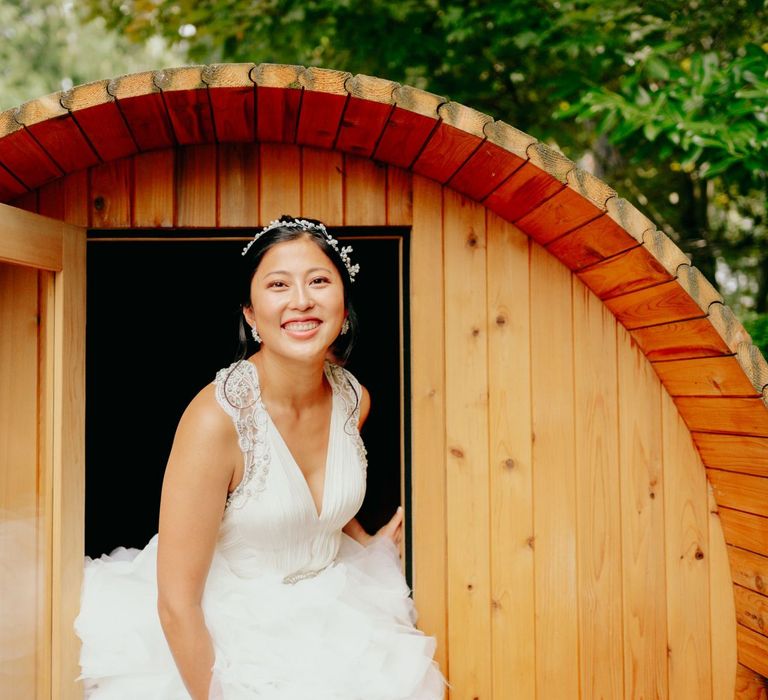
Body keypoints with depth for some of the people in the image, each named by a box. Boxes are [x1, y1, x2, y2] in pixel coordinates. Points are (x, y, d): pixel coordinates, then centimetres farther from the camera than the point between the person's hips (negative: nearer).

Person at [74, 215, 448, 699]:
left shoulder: (354, 399, -7)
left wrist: (376, 548, 3)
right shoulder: (217, 418, -27)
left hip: (328, 616, 6)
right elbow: (176, 602, -21)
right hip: (223, 639, -5)